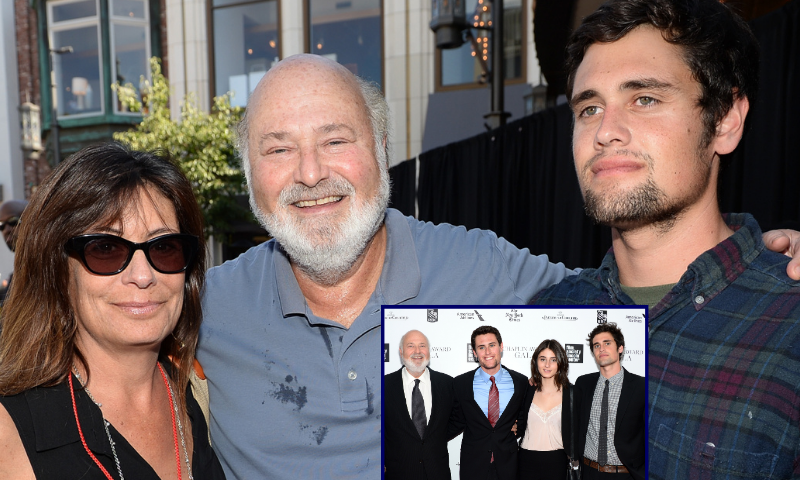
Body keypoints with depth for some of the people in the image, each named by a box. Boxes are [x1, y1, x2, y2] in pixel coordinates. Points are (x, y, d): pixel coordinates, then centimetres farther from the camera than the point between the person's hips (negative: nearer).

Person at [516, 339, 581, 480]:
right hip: (527, 461, 1)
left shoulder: (573, 393, -1)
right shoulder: (527, 391, 3)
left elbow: (575, 432, 3)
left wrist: (574, 463, 0)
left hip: (557, 462, -1)